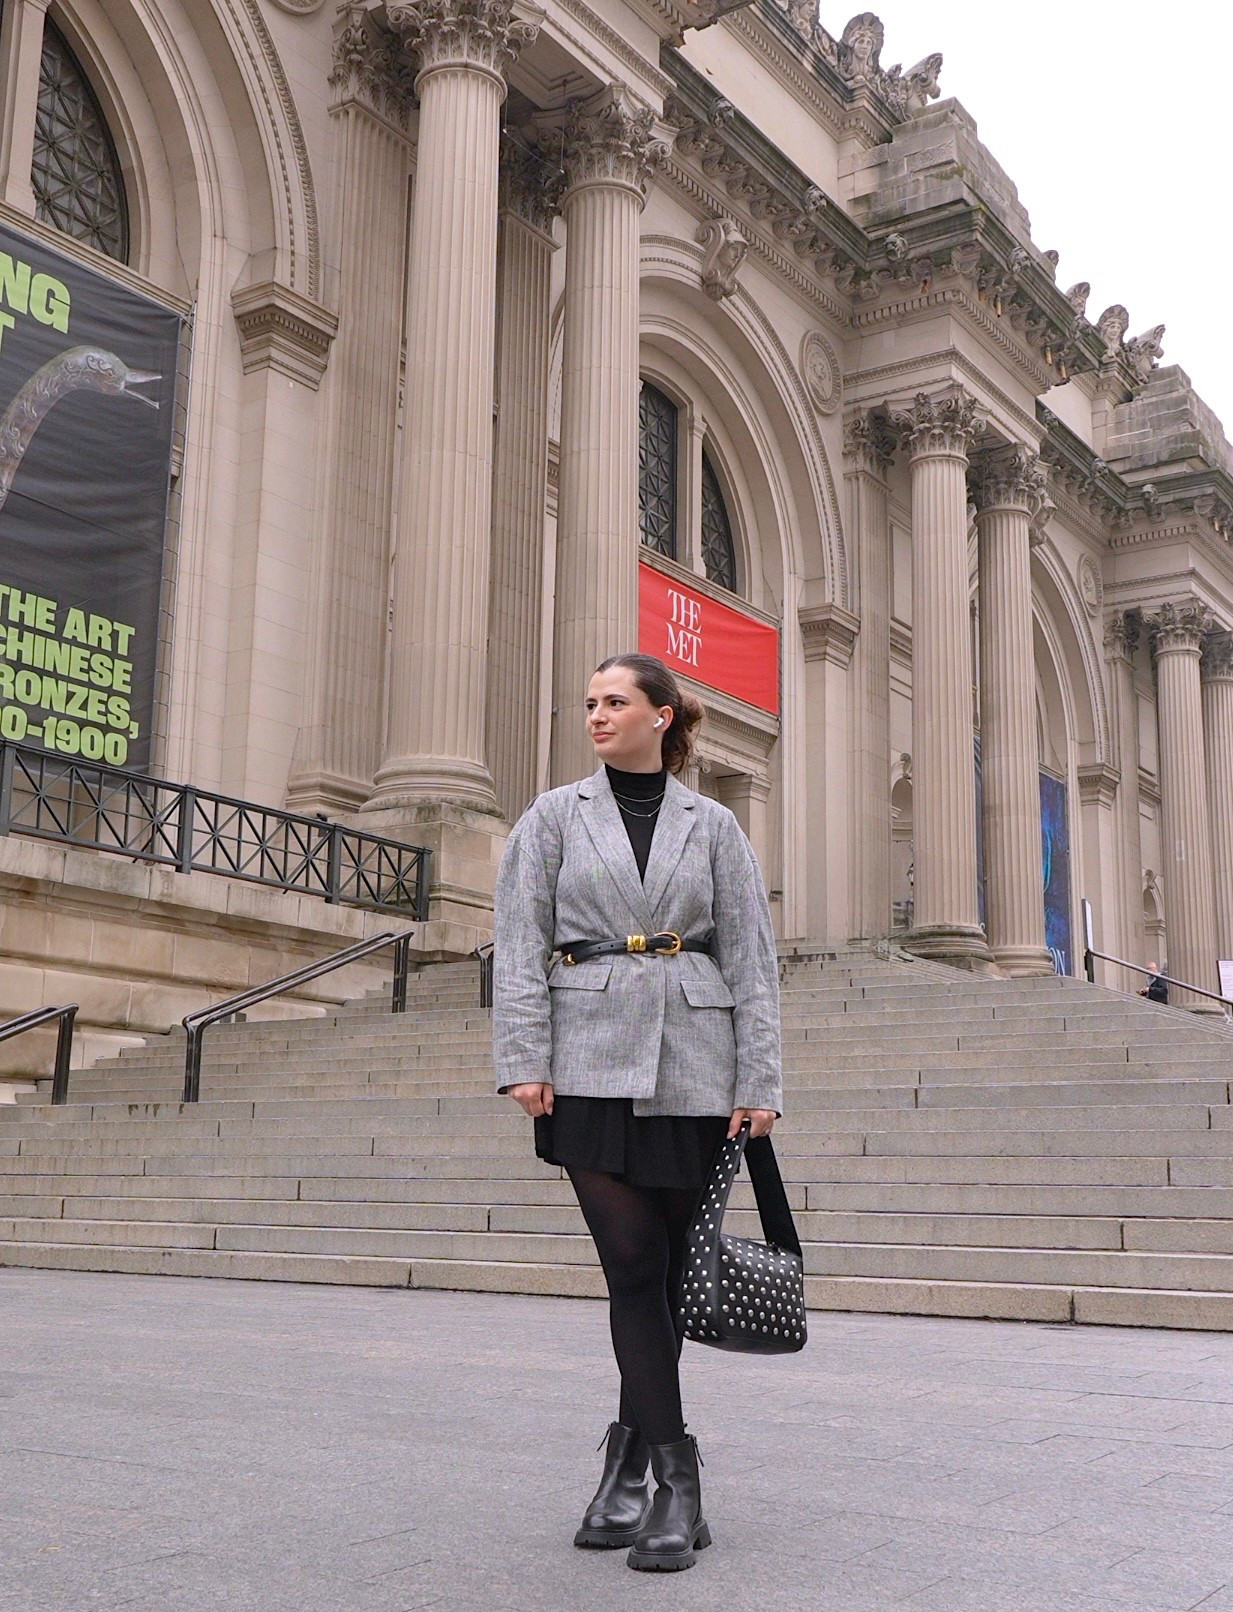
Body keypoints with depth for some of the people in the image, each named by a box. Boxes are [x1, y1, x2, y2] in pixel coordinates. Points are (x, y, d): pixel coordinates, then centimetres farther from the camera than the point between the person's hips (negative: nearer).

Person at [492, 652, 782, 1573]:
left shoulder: (713, 827, 9)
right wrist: (523, 1058, -9)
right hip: (592, 1062, -1)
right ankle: (677, 1482, 0)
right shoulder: (554, 817, 8)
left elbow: (752, 958, 5)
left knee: (667, 1272, 5)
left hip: (691, 1067, 1)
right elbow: (519, 943, 2)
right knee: (633, 1265, -8)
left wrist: (760, 1082, -2)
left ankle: (629, 1462, 22)